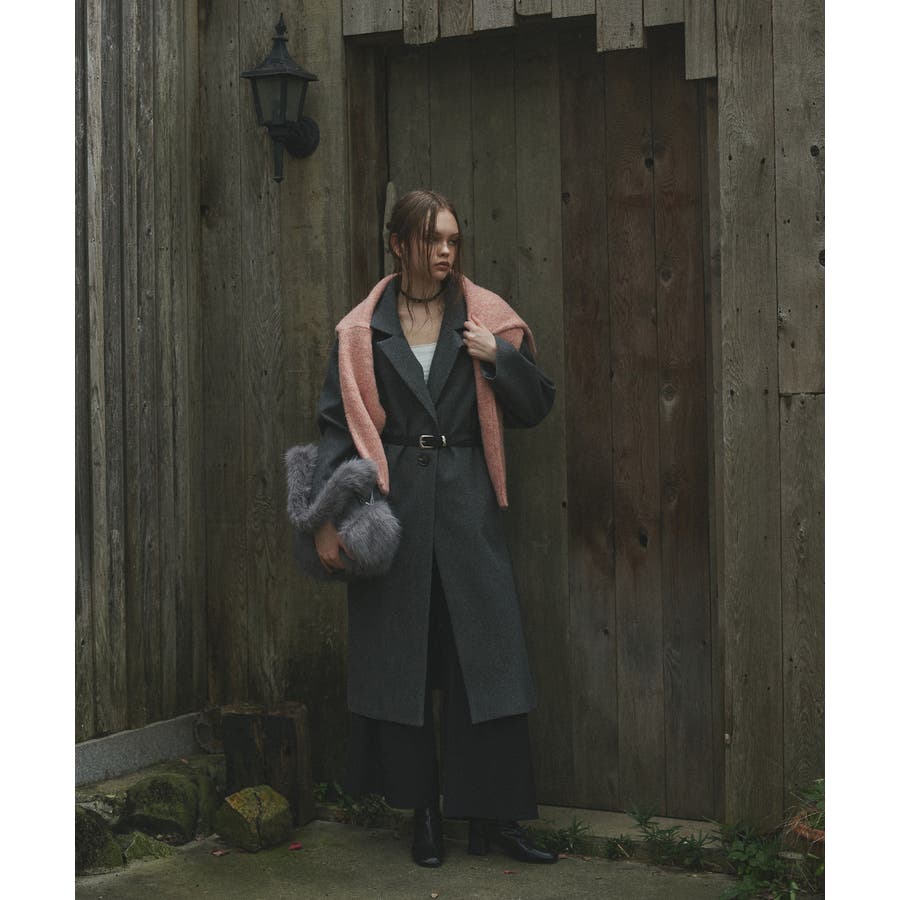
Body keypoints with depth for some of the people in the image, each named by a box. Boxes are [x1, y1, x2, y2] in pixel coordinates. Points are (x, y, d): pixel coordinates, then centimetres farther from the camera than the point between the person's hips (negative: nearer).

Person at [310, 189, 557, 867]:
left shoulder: (487, 320, 8)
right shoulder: (363, 332, 6)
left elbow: (537, 406, 9)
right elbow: (339, 423, 2)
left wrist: (499, 355, -9)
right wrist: (328, 517, -7)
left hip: (466, 503, 0)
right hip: (393, 501, 0)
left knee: (484, 654, -3)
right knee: (401, 654, 3)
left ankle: (494, 816, 5)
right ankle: (423, 814, 15)